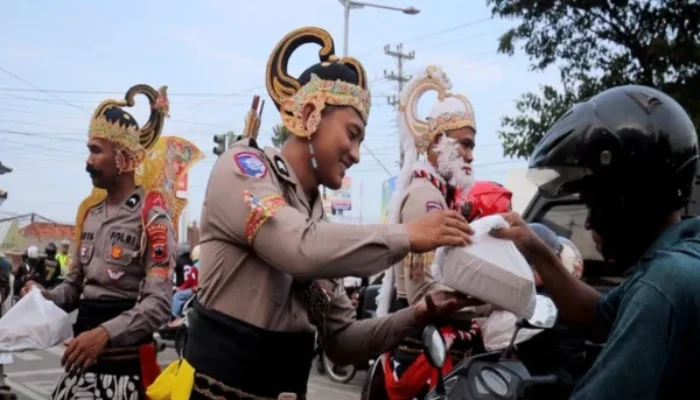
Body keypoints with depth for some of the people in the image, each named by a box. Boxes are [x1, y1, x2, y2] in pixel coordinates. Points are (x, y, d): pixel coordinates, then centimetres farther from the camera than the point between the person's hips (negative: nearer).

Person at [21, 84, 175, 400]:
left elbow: (159, 302, -18)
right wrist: (43, 297, -2)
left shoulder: (151, 214, -12)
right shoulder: (88, 211, 10)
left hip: (126, 361, -6)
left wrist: (106, 333, -29)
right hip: (83, 356, 6)